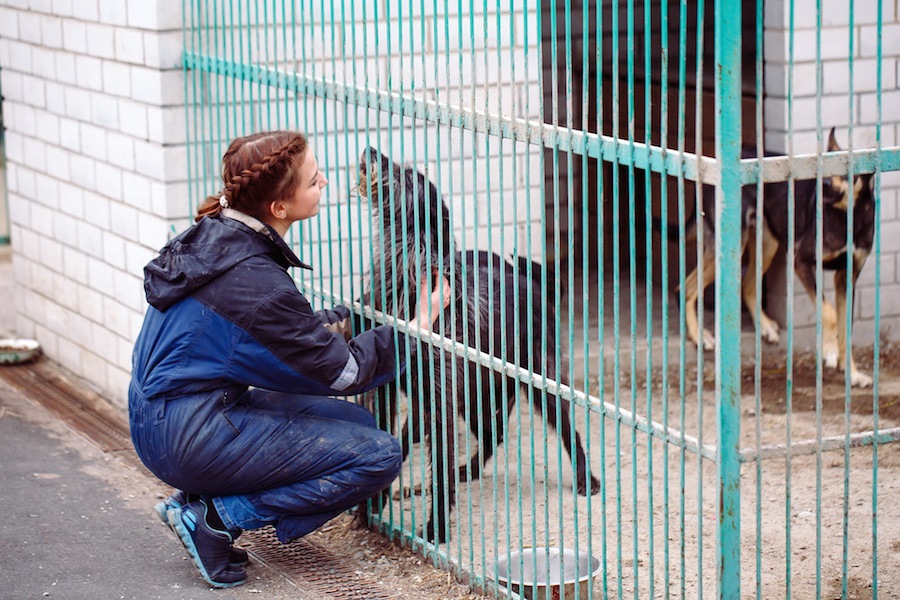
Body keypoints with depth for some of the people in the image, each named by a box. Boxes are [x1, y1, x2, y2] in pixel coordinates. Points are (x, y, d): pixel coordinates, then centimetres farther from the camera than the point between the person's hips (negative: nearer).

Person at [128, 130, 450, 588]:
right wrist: (420, 324, -1)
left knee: (356, 423, 14)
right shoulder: (254, 279, -22)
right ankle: (216, 516, -7)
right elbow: (343, 371, -11)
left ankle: (198, 499, 8)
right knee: (378, 456, -8)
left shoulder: (217, 234, 4)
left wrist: (353, 315, 13)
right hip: (193, 437, -9)